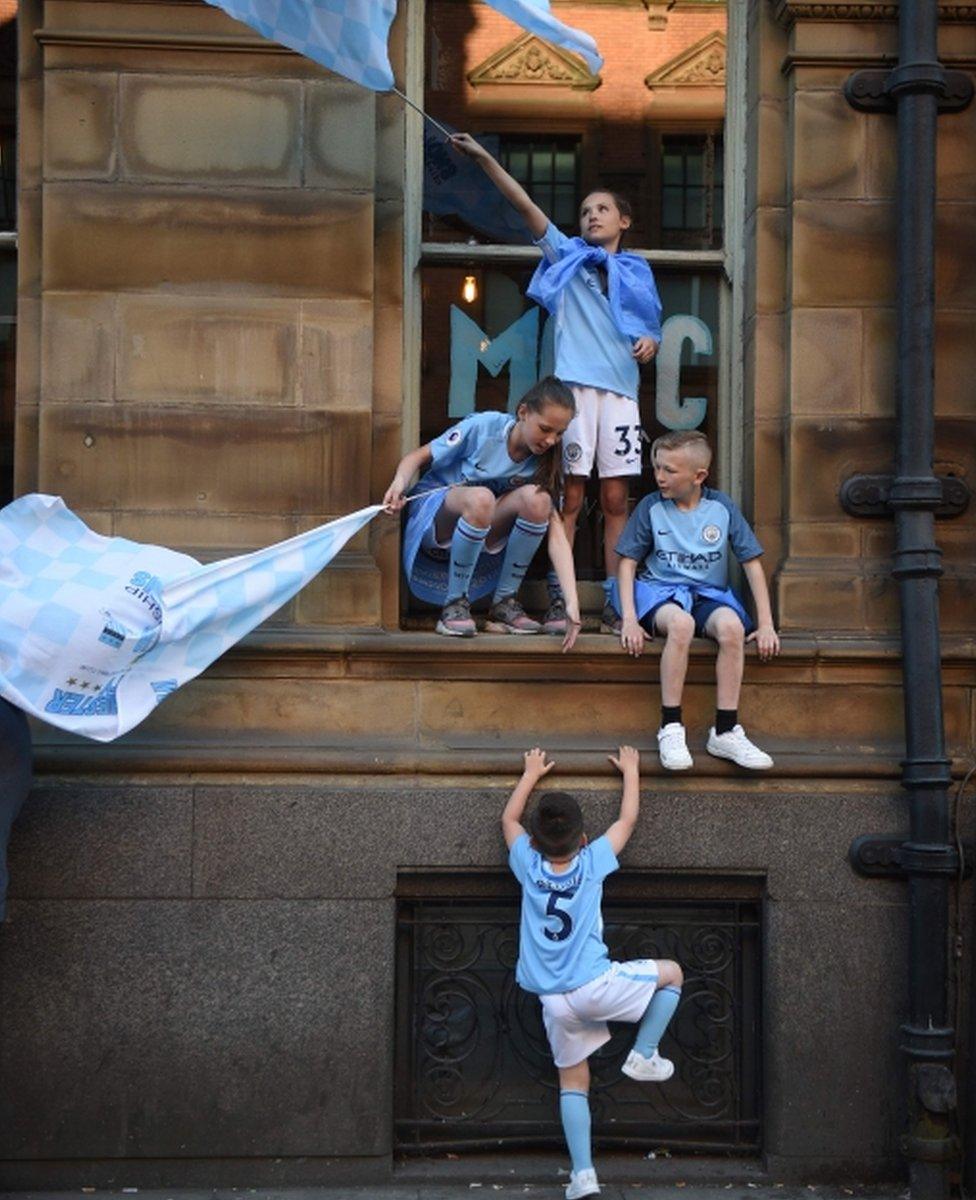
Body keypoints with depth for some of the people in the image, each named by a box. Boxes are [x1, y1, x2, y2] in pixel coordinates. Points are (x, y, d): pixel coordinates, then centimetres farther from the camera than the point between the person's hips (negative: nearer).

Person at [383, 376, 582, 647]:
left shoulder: (542, 466, -8)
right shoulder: (484, 427, -17)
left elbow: (555, 529, -17)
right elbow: (418, 456, -9)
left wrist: (572, 604, -28)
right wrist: (400, 482, -34)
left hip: (484, 537, 3)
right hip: (433, 515, -3)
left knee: (537, 499, -27)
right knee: (481, 498, -38)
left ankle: (504, 603, -14)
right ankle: (455, 604, -22)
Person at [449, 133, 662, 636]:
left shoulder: (638, 273, 20)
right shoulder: (566, 254, 14)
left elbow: (651, 329, 24)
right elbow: (524, 203, 6)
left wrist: (650, 343, 0)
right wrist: (482, 157, -2)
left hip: (621, 390, 2)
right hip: (574, 384, -2)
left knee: (615, 499, 0)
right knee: (571, 496, -6)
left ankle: (615, 605, 2)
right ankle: (558, 600, -5)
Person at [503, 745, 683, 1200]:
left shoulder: (528, 865, 0)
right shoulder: (592, 861, -6)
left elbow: (508, 819, 20)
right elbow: (628, 819, 10)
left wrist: (532, 774, 31)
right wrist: (630, 770, 23)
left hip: (554, 1001, 3)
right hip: (595, 985, -3)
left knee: (573, 1082, 14)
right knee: (671, 973, 18)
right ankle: (643, 1055, 10)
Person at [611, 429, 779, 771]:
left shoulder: (721, 507, 2)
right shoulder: (651, 507, 0)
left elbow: (752, 563, 4)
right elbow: (628, 563, 1)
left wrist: (766, 624, -3)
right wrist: (629, 619, -13)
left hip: (709, 593, 2)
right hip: (660, 590, -2)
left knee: (732, 626, -33)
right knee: (680, 622, -38)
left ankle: (726, 732, -26)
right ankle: (670, 728, -31)